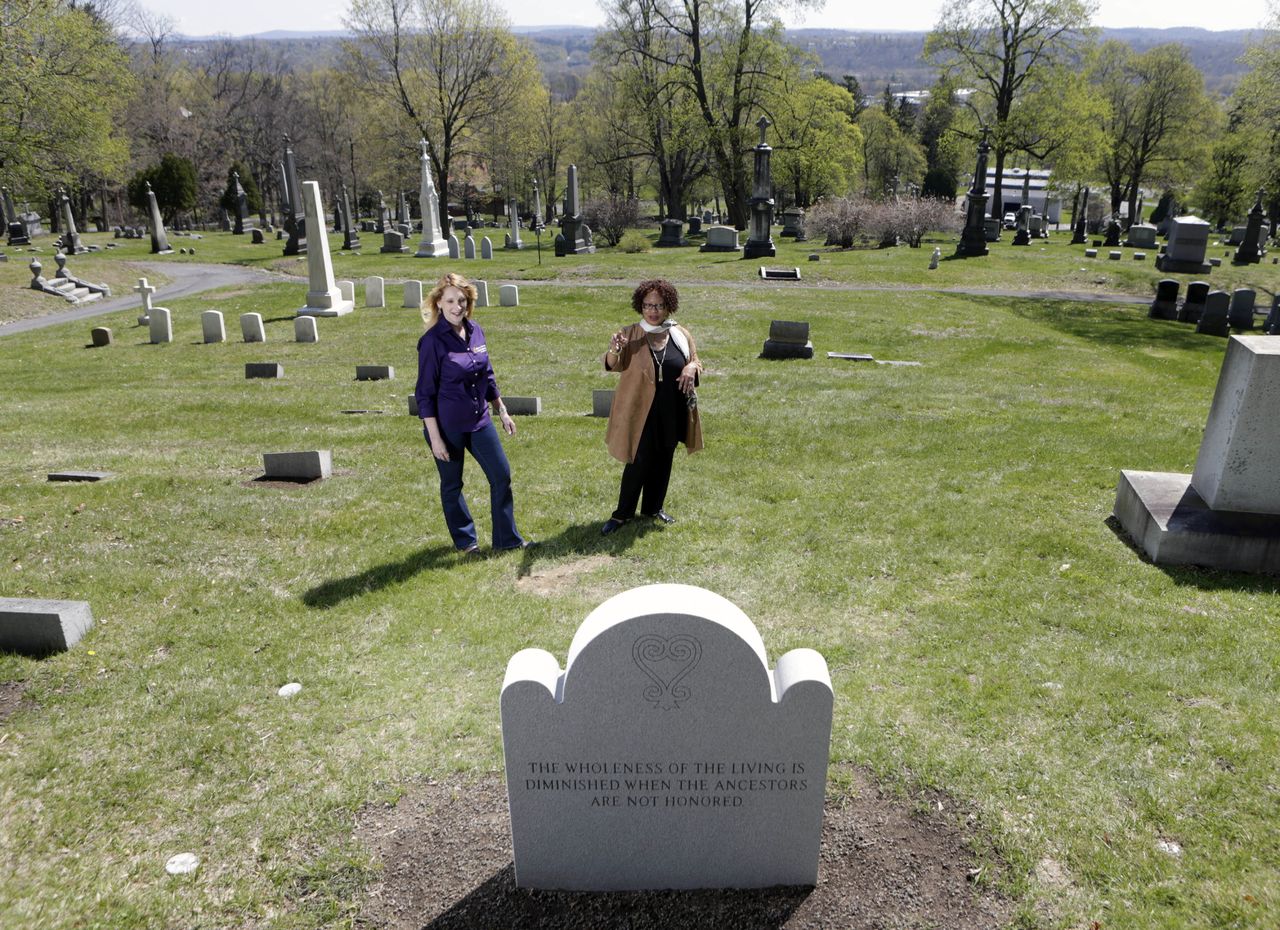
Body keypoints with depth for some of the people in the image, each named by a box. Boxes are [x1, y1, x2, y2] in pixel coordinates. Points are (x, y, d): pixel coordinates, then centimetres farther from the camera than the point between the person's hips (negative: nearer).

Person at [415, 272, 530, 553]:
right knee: (452, 485, 11)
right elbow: (425, 393, -13)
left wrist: (502, 411, 14)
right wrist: (435, 438, -15)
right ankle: (465, 540, 31)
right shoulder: (432, 340, -16)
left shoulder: (475, 331, 1)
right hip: (447, 426, -6)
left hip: (479, 420, 6)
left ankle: (507, 538, 21)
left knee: (502, 475, 7)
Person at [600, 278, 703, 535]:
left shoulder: (680, 335, 3)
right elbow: (615, 365, -12)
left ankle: (653, 507, 31)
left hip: (672, 413, 4)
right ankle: (623, 512, 14)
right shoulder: (630, 334, -6)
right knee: (638, 462, -2)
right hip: (641, 411, -4)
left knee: (663, 461, 14)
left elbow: (696, 361, 12)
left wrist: (692, 368, -12)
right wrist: (614, 351, -36)